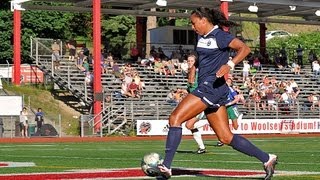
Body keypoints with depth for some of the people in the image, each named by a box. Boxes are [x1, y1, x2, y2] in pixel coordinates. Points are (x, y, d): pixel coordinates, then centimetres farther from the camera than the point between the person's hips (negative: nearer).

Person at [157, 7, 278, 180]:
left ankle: (166, 166, -15)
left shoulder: (219, 35, -9)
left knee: (175, 118, -15)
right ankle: (267, 159, 11)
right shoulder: (202, 37, 17)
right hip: (204, 87, 10)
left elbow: (245, 48, -16)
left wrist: (229, 65, -29)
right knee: (226, 137, 7)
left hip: (212, 87, -10)